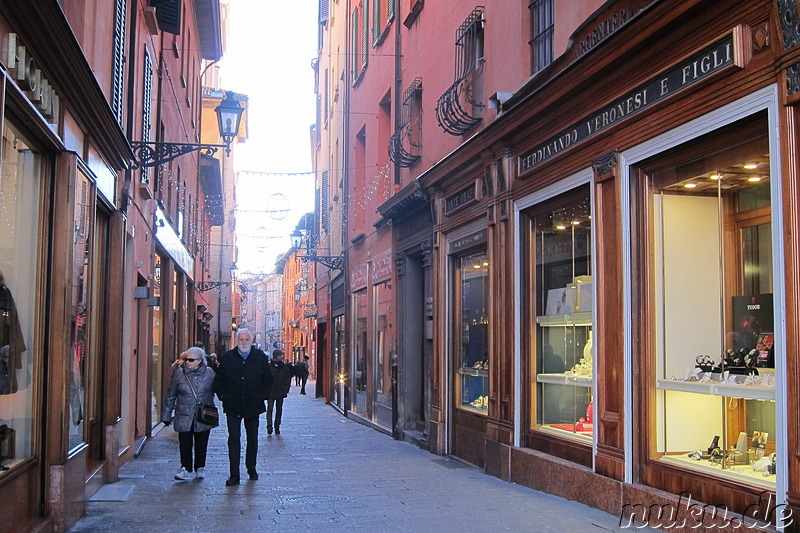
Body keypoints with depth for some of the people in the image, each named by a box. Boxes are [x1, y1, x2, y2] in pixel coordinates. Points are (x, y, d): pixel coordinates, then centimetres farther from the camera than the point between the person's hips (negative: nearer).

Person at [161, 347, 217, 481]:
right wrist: (166, 415, 9)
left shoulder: (210, 373, -2)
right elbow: (171, 396, 7)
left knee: (201, 444, 8)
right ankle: (186, 469, 6)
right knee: (185, 444, -3)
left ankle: (200, 468, 22)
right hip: (184, 416, 0)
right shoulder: (179, 374, 0)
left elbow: (215, 390, 11)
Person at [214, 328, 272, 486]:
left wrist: (262, 396, 0)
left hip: (253, 405, 1)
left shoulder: (260, 357, 1)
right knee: (233, 438, -4)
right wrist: (223, 396, -3)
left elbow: (268, 379, 8)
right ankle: (234, 475, -2)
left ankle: (251, 469, 27)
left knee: (252, 438, 12)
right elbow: (219, 380, 7)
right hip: (233, 406, -1)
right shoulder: (227, 358, 0)